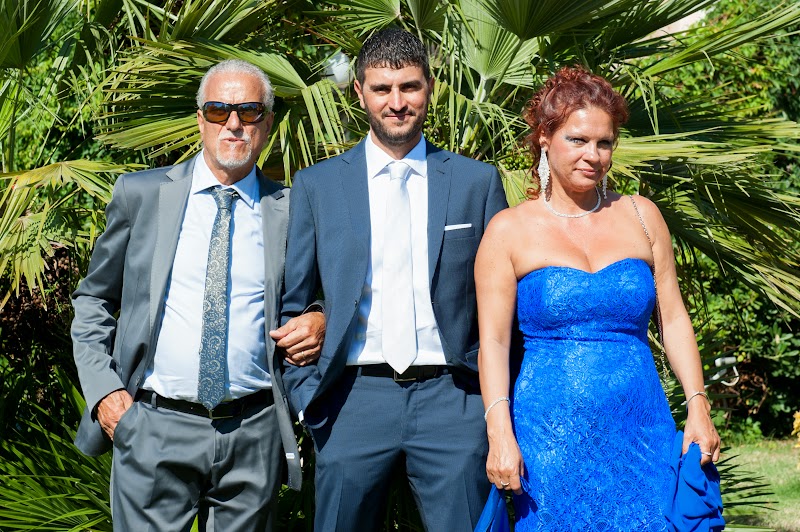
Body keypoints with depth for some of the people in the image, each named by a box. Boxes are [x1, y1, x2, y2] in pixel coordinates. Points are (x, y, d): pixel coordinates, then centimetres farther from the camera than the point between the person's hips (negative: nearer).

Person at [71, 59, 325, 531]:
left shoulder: (289, 211, 5)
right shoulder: (141, 194, 4)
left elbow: (315, 301, 18)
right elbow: (94, 302, 11)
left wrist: (320, 321, -6)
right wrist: (103, 390, -2)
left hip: (253, 436, 1)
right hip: (153, 428, -1)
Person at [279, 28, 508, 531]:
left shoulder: (478, 181, 7)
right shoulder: (317, 185, 7)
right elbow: (291, 303, 10)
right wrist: (307, 394, 2)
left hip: (451, 397, 0)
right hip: (355, 399, 0)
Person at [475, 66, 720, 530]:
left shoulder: (642, 216, 9)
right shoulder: (510, 231, 2)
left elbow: (674, 318, 9)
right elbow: (494, 341, -4)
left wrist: (698, 407, -1)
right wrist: (500, 435, -14)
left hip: (642, 431, 2)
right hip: (551, 436, -2)